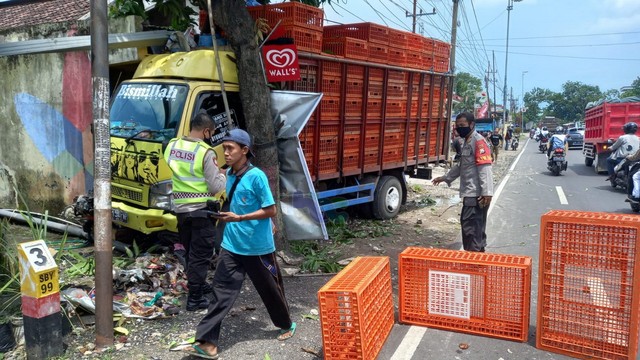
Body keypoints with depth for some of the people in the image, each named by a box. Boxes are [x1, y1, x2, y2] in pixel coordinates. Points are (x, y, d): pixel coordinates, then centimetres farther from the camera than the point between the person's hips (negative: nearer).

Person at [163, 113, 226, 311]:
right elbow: (216, 187, -16)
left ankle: (198, 285, 36)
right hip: (202, 209, -6)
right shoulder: (206, 152, -17)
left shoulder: (172, 146, 2)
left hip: (181, 208, 7)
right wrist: (223, 176, 3)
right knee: (200, 254, 3)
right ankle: (195, 298, 7)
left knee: (190, 251, 20)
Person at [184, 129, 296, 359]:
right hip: (231, 246, 5)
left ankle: (287, 325, 37)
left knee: (270, 290, 13)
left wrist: (239, 218, -22)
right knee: (221, 292, -1)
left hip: (258, 247, -5)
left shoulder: (256, 176, -17)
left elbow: (270, 211, -16)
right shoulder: (229, 174, 4)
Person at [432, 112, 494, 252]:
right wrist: (446, 177, 33)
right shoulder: (467, 142, 19)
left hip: (476, 194, -10)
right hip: (471, 193, 10)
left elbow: (485, 168, -22)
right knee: (476, 227, 16)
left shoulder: (478, 141, -13)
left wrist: (487, 192, -27)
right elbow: (461, 165, 31)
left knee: (470, 227, -8)